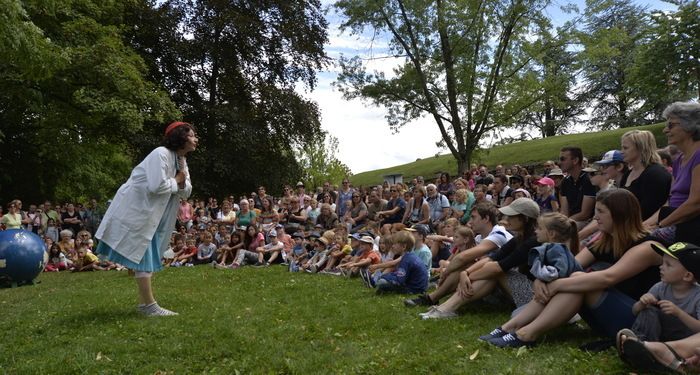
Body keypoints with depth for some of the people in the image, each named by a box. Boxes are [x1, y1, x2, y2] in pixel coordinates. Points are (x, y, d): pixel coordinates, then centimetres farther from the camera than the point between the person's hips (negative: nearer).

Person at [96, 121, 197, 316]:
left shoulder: (181, 161, 8)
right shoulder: (160, 154, -21)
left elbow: (186, 192, 8)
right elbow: (156, 186, -32)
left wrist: (182, 181, -13)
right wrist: (176, 181, -14)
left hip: (151, 215, 10)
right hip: (135, 211, -10)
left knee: (149, 258, 13)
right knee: (142, 257, -5)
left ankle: (144, 303, 23)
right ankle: (150, 306, 0)